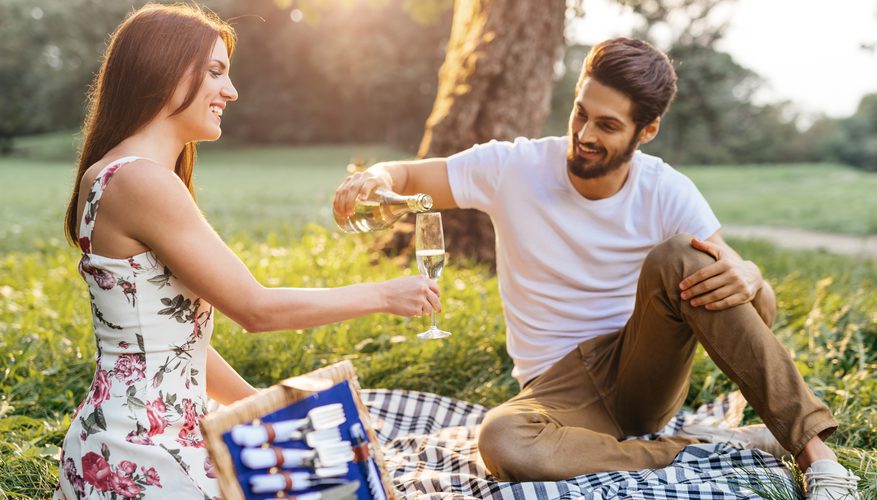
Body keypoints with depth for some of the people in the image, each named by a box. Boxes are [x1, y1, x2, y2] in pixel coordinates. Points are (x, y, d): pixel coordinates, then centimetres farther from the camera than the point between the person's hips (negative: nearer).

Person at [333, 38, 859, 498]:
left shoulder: (667, 193, -8)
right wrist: (377, 177, -26)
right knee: (503, 442, -36)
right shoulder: (515, 167, -8)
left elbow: (748, 292, -11)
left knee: (681, 259, -28)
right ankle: (712, 445, -18)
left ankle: (812, 447, -25)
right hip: (559, 386, 0)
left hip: (645, 371, 0)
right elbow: (409, 176, -1)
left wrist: (749, 279, -37)